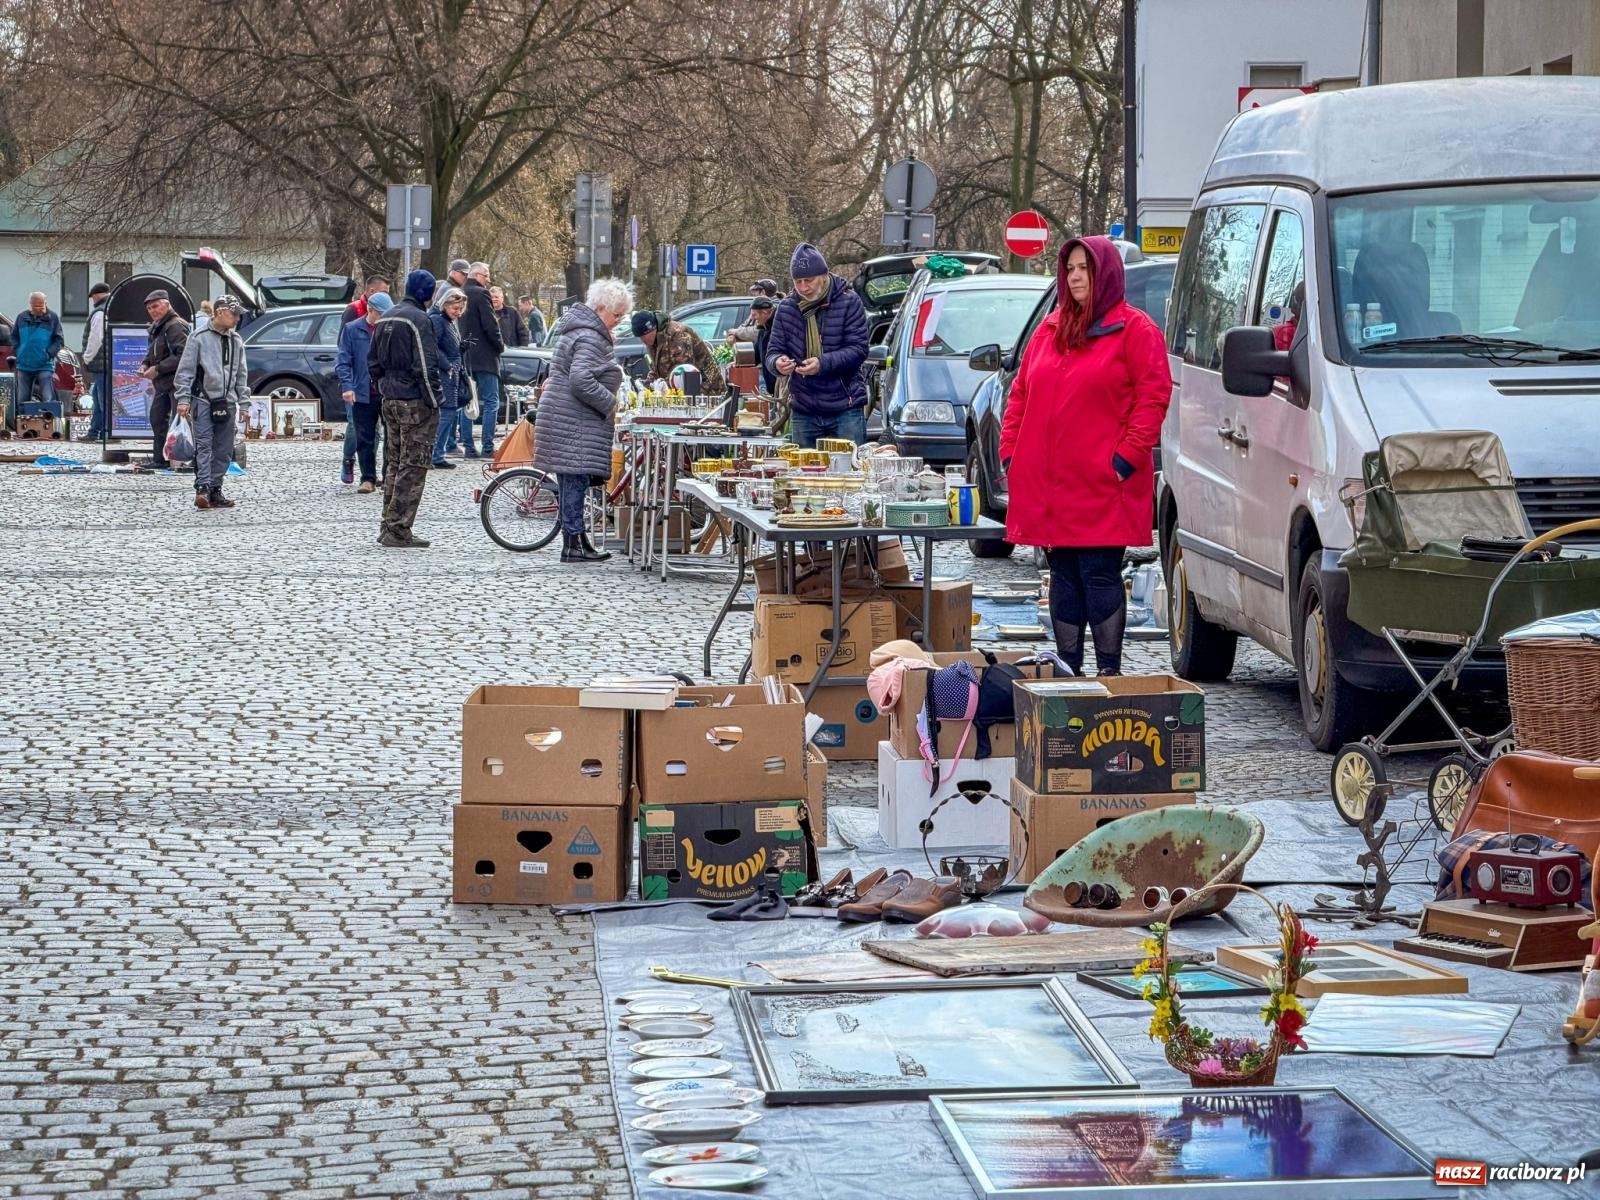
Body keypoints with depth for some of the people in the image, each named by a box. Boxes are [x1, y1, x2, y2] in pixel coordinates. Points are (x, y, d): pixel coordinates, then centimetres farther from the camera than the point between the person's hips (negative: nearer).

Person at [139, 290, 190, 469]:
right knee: (157, 418, 15)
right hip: (162, 384, 11)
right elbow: (153, 351, 29)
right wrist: (145, 364, 7)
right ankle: (161, 459, 23)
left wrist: (158, 369, -21)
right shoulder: (156, 328, 17)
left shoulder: (176, 326, -15)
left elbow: (183, 356, -24)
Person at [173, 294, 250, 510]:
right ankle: (202, 488, -17)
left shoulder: (236, 341, 14)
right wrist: (183, 398, -10)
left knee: (224, 450, 6)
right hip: (203, 400, -6)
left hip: (227, 403, 6)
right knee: (204, 446, -11)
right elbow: (185, 370, -4)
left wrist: (244, 401, 14)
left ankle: (215, 490, 12)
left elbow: (241, 373, 20)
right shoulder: (199, 338, -3)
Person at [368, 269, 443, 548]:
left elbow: (373, 361, 18)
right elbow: (425, 366, -19)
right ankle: (398, 530, -6)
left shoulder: (385, 319, 13)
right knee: (413, 466, -4)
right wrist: (433, 400, -13)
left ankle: (389, 526, 18)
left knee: (394, 463, 16)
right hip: (414, 402, -9)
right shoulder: (418, 319, -15)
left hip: (390, 401, 9)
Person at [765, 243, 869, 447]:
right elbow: (773, 351, 8)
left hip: (845, 409, -3)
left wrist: (824, 363, -25)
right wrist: (777, 363, -17)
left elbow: (858, 349, -9)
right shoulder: (787, 308, 6)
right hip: (803, 412, 3)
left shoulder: (848, 302, -4)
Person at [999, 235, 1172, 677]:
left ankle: (1109, 670, 0)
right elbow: (1020, 394, 20)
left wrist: (1125, 458, -14)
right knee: (1064, 577, 9)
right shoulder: (1049, 330, 17)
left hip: (1102, 487, -6)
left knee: (1100, 575, -6)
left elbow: (1153, 397, -8)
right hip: (1047, 486, 6)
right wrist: (1010, 452, 9)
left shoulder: (1134, 330, -1)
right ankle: (1067, 669, 15)